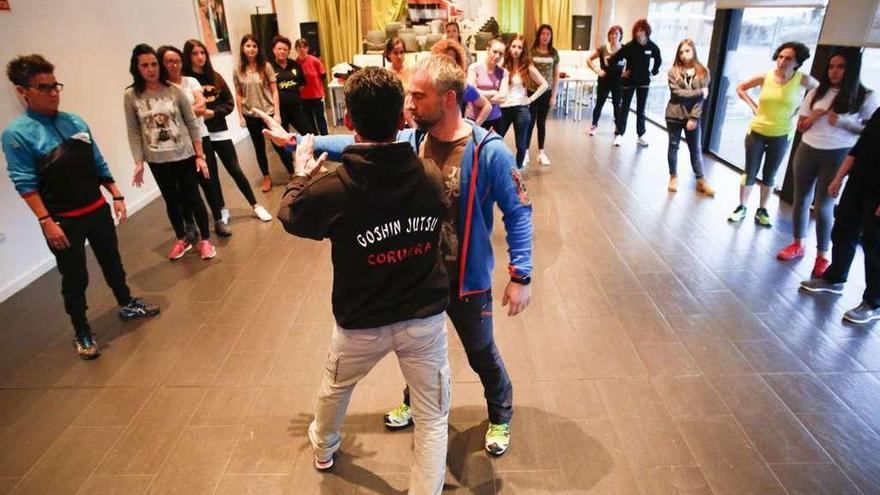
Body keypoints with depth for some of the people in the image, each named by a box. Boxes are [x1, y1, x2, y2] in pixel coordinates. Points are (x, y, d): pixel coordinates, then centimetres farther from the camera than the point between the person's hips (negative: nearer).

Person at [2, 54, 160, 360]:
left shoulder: (75, 122, 3)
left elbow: (99, 164, 9)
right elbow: (25, 183, -14)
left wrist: (116, 196, 8)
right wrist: (46, 222, -18)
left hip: (97, 209, 5)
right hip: (63, 220, -4)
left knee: (112, 261, 20)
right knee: (74, 279, 7)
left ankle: (127, 305, 42)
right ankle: (82, 334, 25)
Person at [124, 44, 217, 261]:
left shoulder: (174, 90, -5)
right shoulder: (131, 96, -4)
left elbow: (192, 123, -2)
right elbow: (134, 132, -1)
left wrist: (200, 155, -4)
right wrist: (138, 162, -7)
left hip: (184, 155, -1)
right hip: (157, 160, 2)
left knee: (192, 197, 4)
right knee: (172, 200, 14)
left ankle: (205, 239, 20)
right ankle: (181, 239, 32)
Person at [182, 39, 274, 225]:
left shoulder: (215, 77, 7)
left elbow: (230, 103, 4)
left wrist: (212, 112, -10)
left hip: (220, 131, 3)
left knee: (235, 170, 5)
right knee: (211, 174, 9)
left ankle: (256, 206, 14)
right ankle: (222, 210, 24)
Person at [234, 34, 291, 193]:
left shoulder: (265, 66, -5)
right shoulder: (238, 71, 0)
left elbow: (274, 91, -5)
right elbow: (238, 95, 5)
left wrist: (277, 113, -9)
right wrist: (240, 116, 2)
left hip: (269, 113, -2)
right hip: (251, 116, 2)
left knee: (279, 145, 1)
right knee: (259, 147, 13)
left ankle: (293, 173, 17)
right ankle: (266, 177, 26)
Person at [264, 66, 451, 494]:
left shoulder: (332, 190, -23)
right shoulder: (432, 176, -17)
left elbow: (289, 217, 0)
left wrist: (301, 176, 19)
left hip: (362, 324, 1)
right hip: (425, 318, 0)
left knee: (334, 388, 32)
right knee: (433, 417, 17)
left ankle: (323, 449, 61)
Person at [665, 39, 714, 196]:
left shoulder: (703, 72, 0)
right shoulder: (673, 71, -4)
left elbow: (702, 98, -5)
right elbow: (677, 93, -14)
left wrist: (694, 118, -13)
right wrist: (698, 92, -14)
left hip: (693, 116, 1)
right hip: (674, 115, 0)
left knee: (696, 148, 6)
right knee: (673, 146, 9)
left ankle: (701, 181, 11)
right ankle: (673, 177, 22)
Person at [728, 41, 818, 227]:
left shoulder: (802, 80, -10)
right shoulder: (765, 77, -8)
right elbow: (740, 88, 7)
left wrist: (801, 111, -2)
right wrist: (753, 106, -2)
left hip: (781, 137, 0)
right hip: (756, 133, 0)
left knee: (769, 176, 11)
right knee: (750, 173, 7)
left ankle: (762, 210, 24)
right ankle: (741, 208, 21)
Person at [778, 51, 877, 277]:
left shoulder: (865, 97, -4)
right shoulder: (816, 93, 5)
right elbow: (800, 126, 9)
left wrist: (843, 122, -18)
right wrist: (815, 116, -11)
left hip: (837, 156, -4)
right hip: (807, 150, 4)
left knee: (823, 207, -4)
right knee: (801, 200, 11)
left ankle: (822, 257, 9)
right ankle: (798, 245, 27)